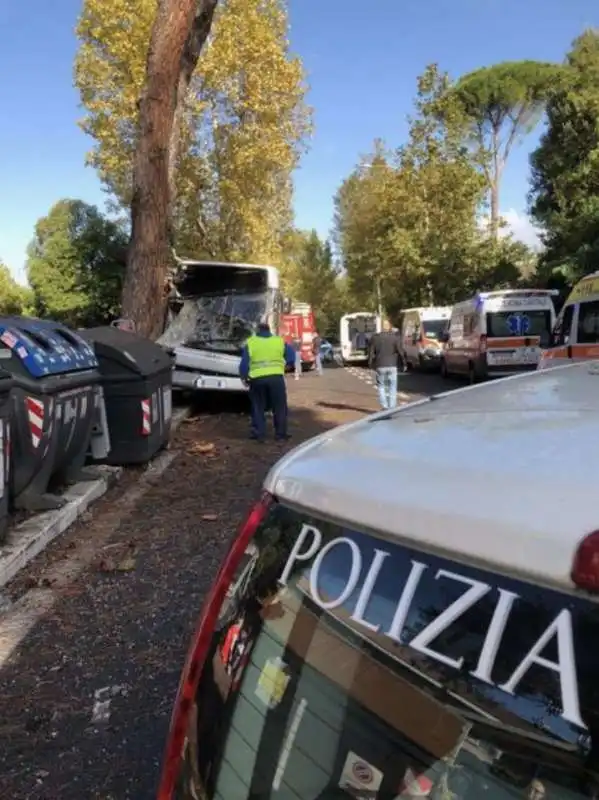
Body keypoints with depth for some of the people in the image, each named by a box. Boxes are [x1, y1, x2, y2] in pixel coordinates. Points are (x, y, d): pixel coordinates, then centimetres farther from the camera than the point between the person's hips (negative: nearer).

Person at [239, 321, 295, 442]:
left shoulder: (250, 342, 8)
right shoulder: (279, 341, 11)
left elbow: (244, 363, 3)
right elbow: (291, 357, 8)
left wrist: (244, 377, 14)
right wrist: (287, 365, 25)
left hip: (257, 379, 0)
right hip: (276, 377, 0)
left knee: (258, 407, 13)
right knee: (279, 407, 11)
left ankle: (259, 434, 11)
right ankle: (281, 433, 13)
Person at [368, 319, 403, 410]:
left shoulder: (375, 338, 1)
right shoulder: (395, 337, -3)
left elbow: (371, 352, 3)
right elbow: (400, 351, -5)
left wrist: (370, 364, 15)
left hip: (380, 366, 1)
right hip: (392, 365, -1)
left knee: (381, 386, 12)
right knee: (392, 387, 8)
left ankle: (384, 407, 2)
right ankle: (392, 407, 5)